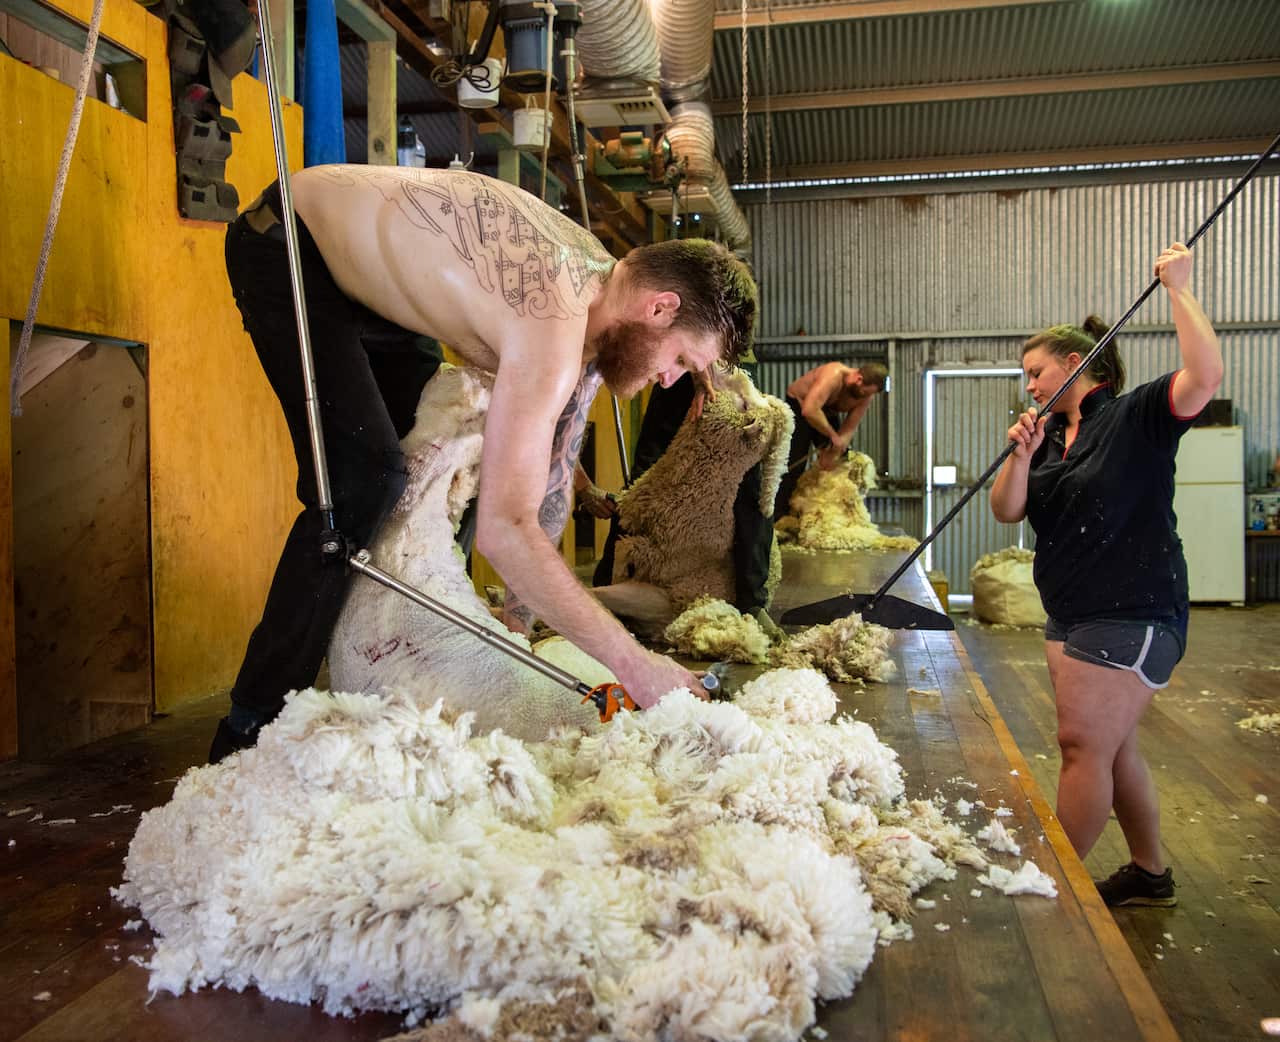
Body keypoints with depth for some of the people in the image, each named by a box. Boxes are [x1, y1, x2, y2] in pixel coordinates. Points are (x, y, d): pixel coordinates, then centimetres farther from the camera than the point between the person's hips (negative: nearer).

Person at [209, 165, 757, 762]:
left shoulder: (599, 285, -6)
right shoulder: (553, 329, -36)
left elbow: (549, 486, -1)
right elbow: (504, 529, -42)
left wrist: (518, 619, -2)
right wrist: (632, 663, -35)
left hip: (366, 272, 9)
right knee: (365, 481, -23)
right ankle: (253, 729, -11)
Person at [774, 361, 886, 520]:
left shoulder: (865, 396, -17)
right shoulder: (834, 375, -38)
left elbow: (849, 428, -15)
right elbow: (809, 411, -48)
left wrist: (834, 453, -28)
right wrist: (833, 435, -41)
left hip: (828, 413, 7)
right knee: (794, 466, -13)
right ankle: (778, 519, -10)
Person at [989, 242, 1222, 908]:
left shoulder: (1136, 417, -9)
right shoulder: (1049, 439, 11)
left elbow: (1205, 376, -26)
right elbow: (1006, 511, 4)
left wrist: (1179, 289, -17)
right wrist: (1021, 454, -13)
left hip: (1133, 612, -8)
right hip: (1071, 614, 8)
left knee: (1083, 741, -8)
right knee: (1109, 746, 16)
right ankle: (1150, 874, 31)